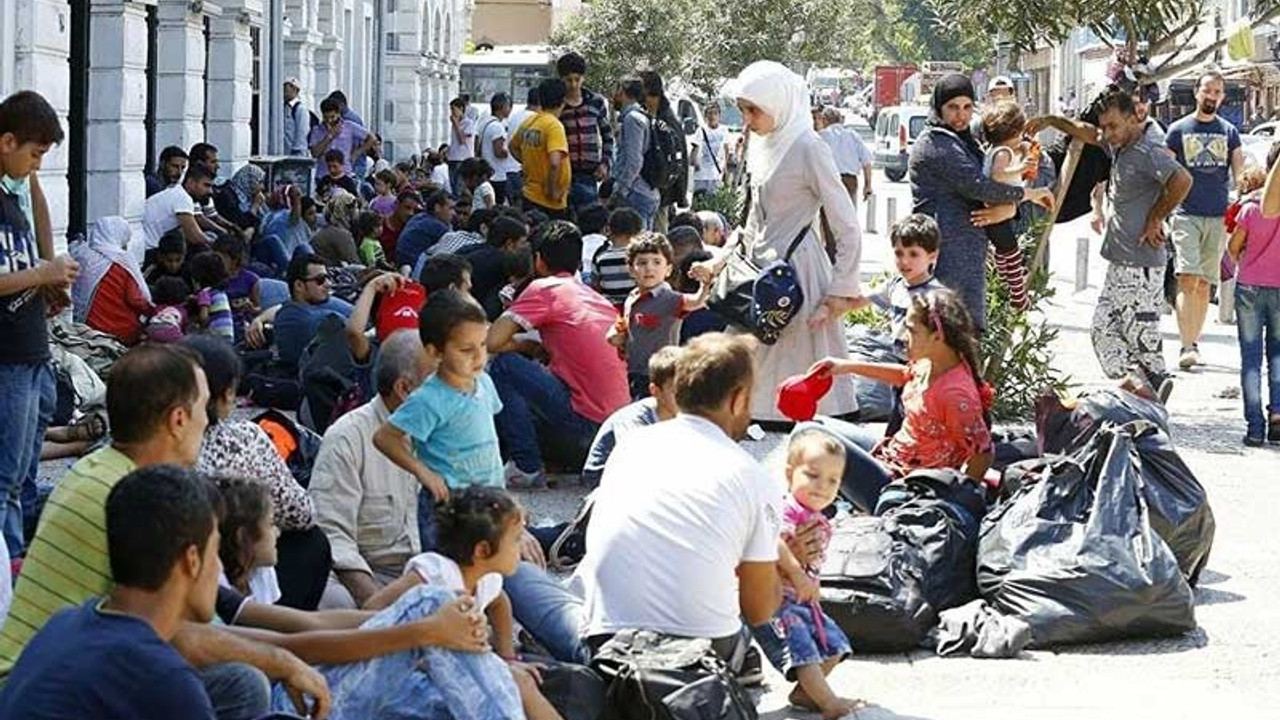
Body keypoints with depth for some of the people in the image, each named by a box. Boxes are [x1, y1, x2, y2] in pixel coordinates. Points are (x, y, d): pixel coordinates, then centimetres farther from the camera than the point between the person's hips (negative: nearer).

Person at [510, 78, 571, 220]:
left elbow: (513, 147, 25)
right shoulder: (554, 126, -17)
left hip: (530, 197, 8)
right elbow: (555, 162, -29)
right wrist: (552, 190, -18)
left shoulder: (529, 122, 6)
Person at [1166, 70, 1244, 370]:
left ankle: (1193, 343, 15)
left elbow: (1241, 174, 8)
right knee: (1187, 280, -15)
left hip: (1219, 217, 3)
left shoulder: (1229, 132, 11)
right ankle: (1186, 347, -19)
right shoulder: (1178, 130, 4)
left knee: (1204, 285, 7)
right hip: (1186, 216, -3)